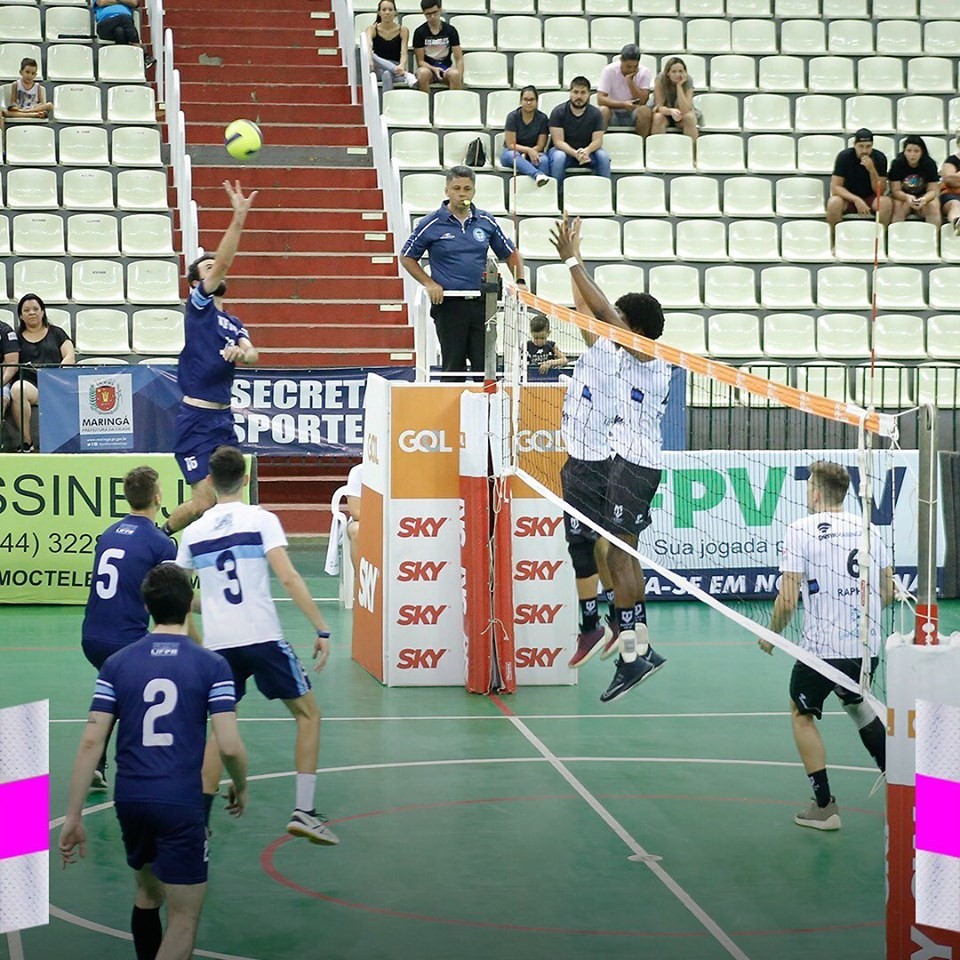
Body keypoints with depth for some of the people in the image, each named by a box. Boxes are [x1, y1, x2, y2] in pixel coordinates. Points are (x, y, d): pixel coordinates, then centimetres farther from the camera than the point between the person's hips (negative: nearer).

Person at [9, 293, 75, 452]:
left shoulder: (56, 333, 22)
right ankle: (26, 441, -31)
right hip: (28, 382, 0)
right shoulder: (16, 337, 22)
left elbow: (70, 357, 12)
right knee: (17, 389, -38)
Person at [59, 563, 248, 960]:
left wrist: (73, 816, 1)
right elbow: (229, 746, -10)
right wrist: (241, 787, 11)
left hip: (129, 800, 4)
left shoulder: (117, 663, 3)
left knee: (147, 892, 26)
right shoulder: (211, 665, -4)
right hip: (181, 805, -4)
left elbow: (91, 742, -2)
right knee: (184, 917, 2)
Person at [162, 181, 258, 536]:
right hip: (197, 419, -7)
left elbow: (252, 355, 1)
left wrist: (241, 352, -22)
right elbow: (223, 262, -15)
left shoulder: (233, 323, 18)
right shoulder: (199, 306, -2)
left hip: (223, 419, 7)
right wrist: (238, 218, -23)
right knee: (204, 503, -9)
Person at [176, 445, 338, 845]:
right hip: (263, 638, -4)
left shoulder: (193, 532, 9)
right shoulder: (261, 519, -3)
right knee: (308, 714, 11)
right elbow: (288, 578, -14)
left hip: (218, 644, 4)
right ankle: (304, 811, 2)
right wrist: (322, 629, -11)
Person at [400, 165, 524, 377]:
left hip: (480, 302, 3)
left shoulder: (486, 221, 8)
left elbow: (510, 253, 18)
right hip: (448, 303, -3)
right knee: (453, 367, 1)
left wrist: (520, 282, 4)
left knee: (485, 365, 0)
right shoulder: (431, 224, -1)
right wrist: (429, 283, -5)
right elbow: (407, 257, 7)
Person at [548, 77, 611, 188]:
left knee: (603, 156, -27)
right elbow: (558, 141, -16)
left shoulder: (595, 113, -4)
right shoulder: (558, 112, -11)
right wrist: (575, 153, -35)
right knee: (559, 157, -36)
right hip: (564, 149, -2)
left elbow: (597, 140, -9)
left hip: (587, 150, 2)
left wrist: (586, 151, -34)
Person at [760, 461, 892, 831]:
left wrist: (771, 635, 3)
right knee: (856, 703, 32)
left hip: (822, 646, -6)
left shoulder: (801, 531, -10)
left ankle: (824, 806, 12)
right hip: (868, 647, 6)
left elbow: (787, 600, -14)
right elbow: (887, 593, 11)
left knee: (802, 715, 15)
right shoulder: (869, 529, 6)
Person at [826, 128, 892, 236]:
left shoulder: (879, 158, -10)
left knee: (886, 202, -30)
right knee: (834, 203, -34)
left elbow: (880, 191, -12)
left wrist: (872, 170, -28)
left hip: (870, 199, 1)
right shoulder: (844, 156, -13)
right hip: (848, 197, -1)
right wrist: (856, 200, -32)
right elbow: (835, 187, -17)